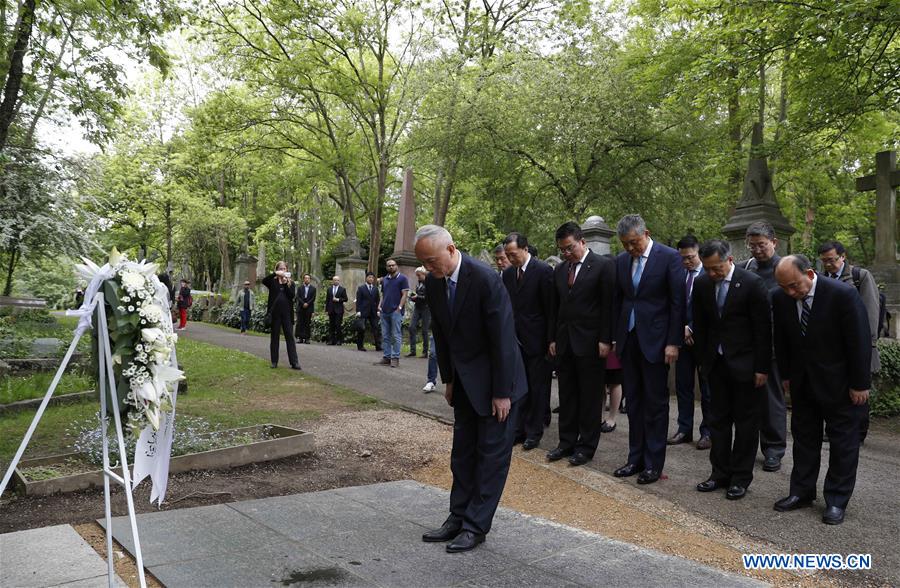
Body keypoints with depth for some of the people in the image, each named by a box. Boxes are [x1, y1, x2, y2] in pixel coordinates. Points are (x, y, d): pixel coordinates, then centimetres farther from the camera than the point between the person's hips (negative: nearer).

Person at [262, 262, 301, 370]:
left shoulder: (290, 282, 9)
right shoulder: (273, 281, 6)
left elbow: (292, 295, -6)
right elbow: (264, 281, -16)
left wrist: (286, 283, -12)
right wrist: (275, 274, -23)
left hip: (287, 313, 0)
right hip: (274, 312, 0)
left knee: (289, 337, -2)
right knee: (274, 337, 6)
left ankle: (294, 362, -4)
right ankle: (274, 362, 13)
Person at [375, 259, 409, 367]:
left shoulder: (402, 278, -1)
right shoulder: (384, 279, 17)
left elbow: (404, 294, -6)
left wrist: (400, 307, -15)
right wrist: (380, 305, 6)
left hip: (396, 311, -6)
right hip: (384, 312, 6)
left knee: (396, 336, -5)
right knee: (385, 336, 7)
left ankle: (395, 358, -2)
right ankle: (386, 357, 12)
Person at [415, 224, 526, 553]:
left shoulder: (485, 280, -25)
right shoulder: (433, 282, -3)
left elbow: (502, 338, -22)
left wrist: (501, 392, -19)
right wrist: (448, 379, 10)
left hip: (494, 381, -7)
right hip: (464, 381, 7)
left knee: (492, 454, 1)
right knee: (462, 451, 13)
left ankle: (476, 526, 8)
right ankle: (458, 518, 22)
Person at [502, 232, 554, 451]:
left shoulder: (543, 271, -11)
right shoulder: (507, 273, 6)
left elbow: (550, 307, -9)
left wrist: (551, 340, -9)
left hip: (537, 340, -5)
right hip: (516, 339, 5)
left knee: (538, 388, 4)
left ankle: (534, 432, 14)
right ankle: (520, 428, 19)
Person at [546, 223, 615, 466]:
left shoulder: (604, 265, -7)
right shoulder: (559, 270, 11)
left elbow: (609, 305, -9)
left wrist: (605, 340, -13)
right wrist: (553, 339, 11)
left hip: (590, 342, -6)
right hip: (564, 343, 6)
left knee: (590, 397, 3)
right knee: (566, 396, 12)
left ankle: (587, 446, 13)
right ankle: (567, 442, 22)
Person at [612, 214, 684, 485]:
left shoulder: (669, 257, -8)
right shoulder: (621, 260, 8)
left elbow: (677, 302, -8)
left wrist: (673, 342, -11)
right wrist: (615, 337, 9)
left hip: (655, 340, -5)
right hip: (628, 340, 5)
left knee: (656, 402, 3)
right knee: (633, 401, 11)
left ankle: (654, 463, 11)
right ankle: (636, 458, 20)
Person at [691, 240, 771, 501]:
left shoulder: (752, 283, -14)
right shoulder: (701, 284, 0)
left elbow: (763, 328, -11)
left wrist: (762, 368, -11)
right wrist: (702, 360, 7)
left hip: (745, 364, -4)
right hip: (716, 363, 5)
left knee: (746, 423, 5)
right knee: (718, 419, 11)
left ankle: (741, 477, 15)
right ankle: (720, 473, 21)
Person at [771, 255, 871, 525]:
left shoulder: (843, 294, -23)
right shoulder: (780, 298, -9)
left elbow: (859, 341, -17)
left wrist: (860, 384, -14)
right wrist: (786, 376, 7)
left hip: (839, 383, -4)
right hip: (802, 381, 4)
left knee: (843, 442, 5)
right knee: (804, 437, 12)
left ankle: (836, 500, 15)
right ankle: (802, 492, 23)